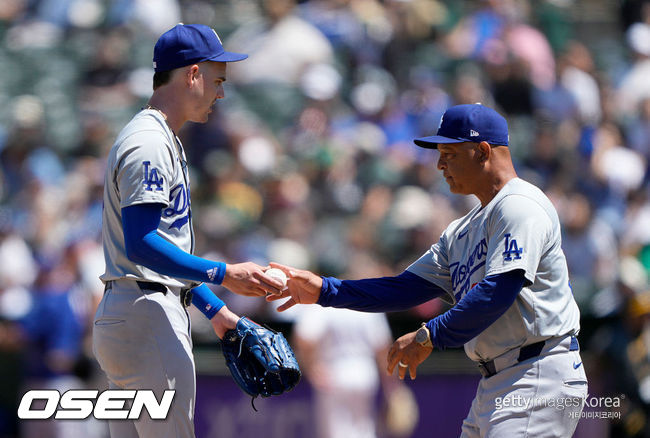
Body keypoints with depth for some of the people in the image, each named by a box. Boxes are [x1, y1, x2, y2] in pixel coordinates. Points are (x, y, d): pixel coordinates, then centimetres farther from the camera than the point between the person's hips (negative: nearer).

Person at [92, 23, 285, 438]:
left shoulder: (164, 142, 21)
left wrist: (214, 308, 25)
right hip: (146, 321, -11)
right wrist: (223, 275, -25)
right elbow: (140, 245, -23)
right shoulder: (148, 143, -14)